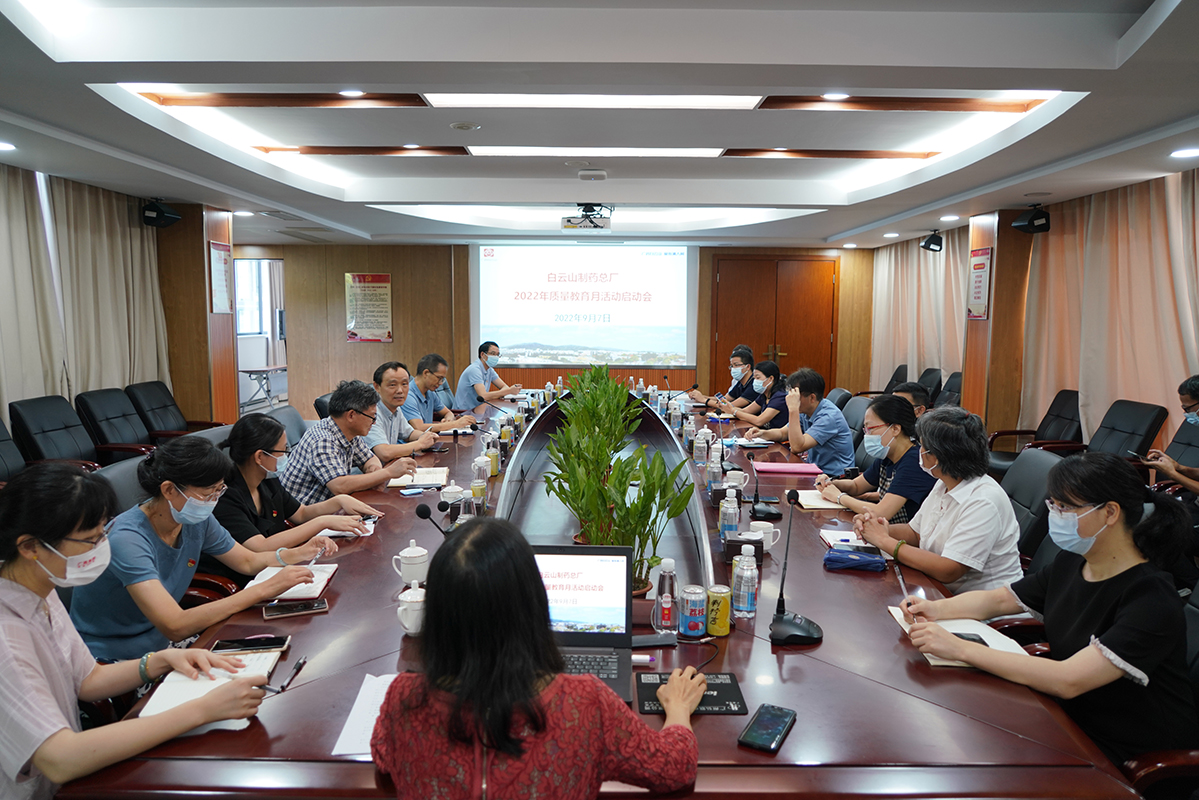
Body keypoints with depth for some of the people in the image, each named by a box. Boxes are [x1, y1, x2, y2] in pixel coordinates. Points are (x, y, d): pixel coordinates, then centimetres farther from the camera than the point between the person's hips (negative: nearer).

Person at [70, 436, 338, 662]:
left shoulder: (198, 521, -5)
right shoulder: (127, 539, -28)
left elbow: (248, 562, 10)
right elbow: (175, 626, -36)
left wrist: (300, 553, -10)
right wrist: (264, 589, -36)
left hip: (160, 644, 7)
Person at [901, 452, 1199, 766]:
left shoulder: (1152, 602, -25)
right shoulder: (1071, 564, 0)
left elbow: (1068, 680, -33)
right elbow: (997, 599, 12)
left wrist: (960, 648, -36)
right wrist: (937, 608, -9)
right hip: (1072, 722, 7)